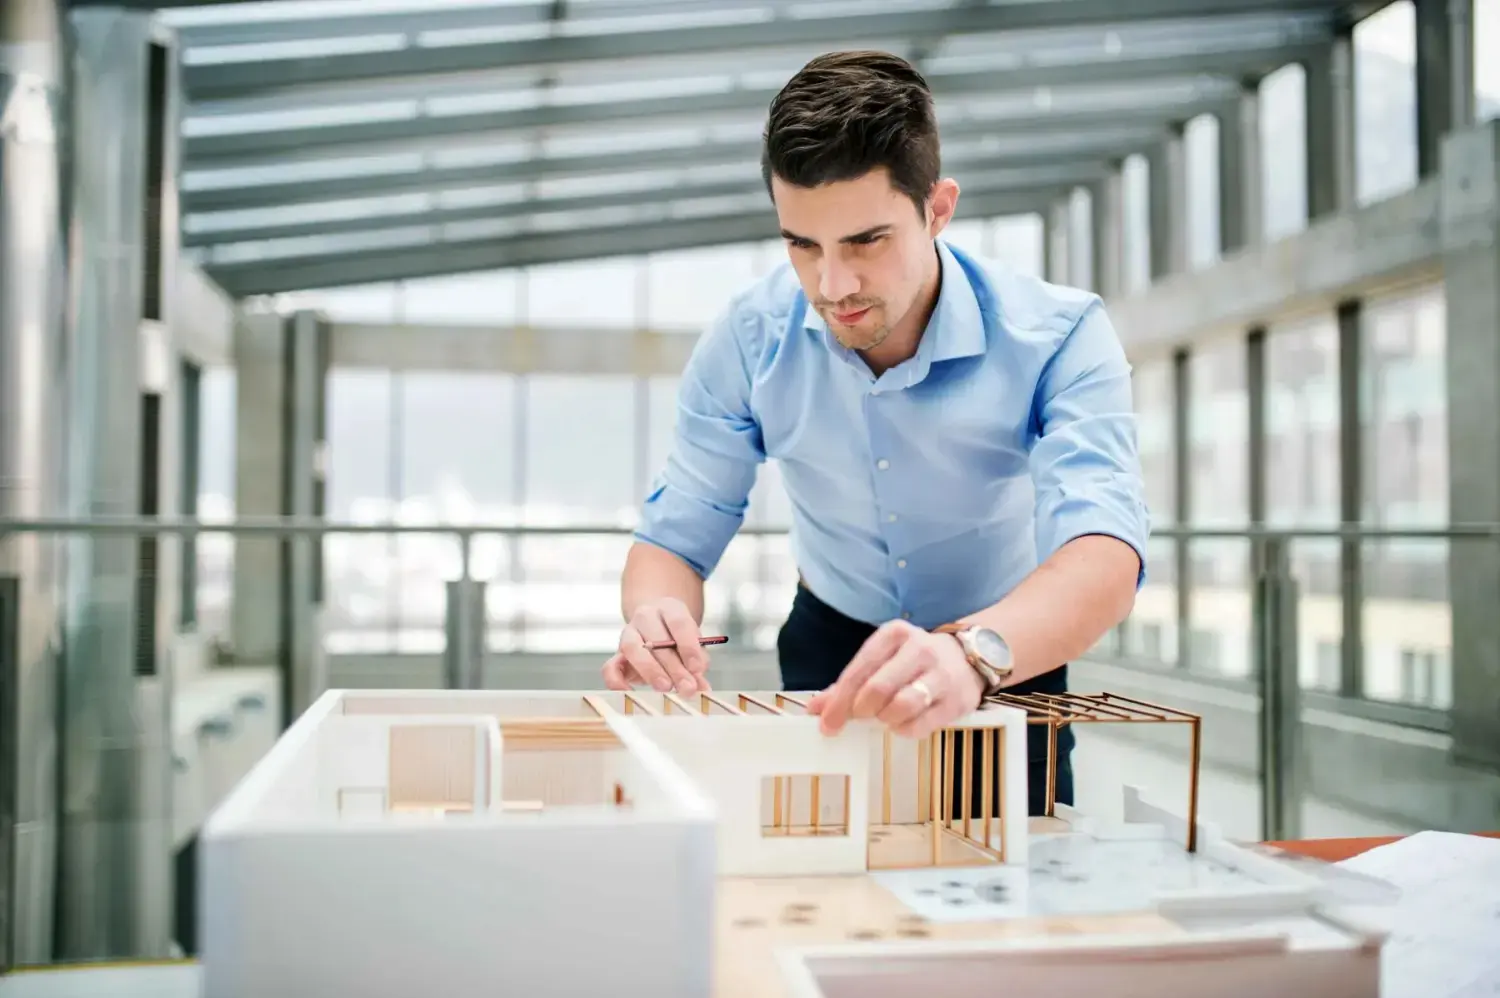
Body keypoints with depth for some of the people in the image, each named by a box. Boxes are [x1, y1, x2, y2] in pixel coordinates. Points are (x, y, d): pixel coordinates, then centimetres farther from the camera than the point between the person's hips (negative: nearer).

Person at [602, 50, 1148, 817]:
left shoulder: (1058, 338, -24)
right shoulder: (750, 342, -16)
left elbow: (1105, 550, -39)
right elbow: (674, 538, -11)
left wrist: (973, 651, -60)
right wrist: (656, 622, -35)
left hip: (1006, 668, -1)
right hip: (829, 654, 1)